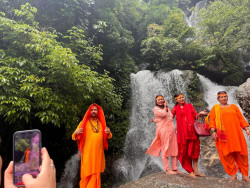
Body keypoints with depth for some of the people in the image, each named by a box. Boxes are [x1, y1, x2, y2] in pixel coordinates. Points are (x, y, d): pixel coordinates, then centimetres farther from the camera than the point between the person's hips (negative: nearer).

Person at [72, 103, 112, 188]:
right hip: (88, 153, -3)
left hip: (98, 153, 3)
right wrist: (76, 133, -23)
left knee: (96, 173, 9)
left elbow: (107, 136, 16)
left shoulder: (101, 123, 11)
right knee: (87, 174, -1)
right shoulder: (84, 123, 1)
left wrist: (108, 132, -6)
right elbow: (74, 137, 0)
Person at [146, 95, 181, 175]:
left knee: (174, 149, 4)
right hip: (163, 130, -7)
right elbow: (163, 114, -16)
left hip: (171, 130, 7)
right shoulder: (156, 109, 0)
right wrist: (165, 106, 0)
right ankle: (167, 169, -1)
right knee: (165, 149, -7)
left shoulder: (167, 108, 21)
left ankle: (174, 169, 11)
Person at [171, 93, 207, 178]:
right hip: (182, 132, -2)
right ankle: (190, 171, 8)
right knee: (185, 151, -2)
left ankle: (195, 170, 16)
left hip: (192, 130, 2)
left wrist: (200, 113, -9)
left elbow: (195, 116, 10)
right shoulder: (175, 109, 7)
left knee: (194, 150, 5)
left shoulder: (189, 106, 12)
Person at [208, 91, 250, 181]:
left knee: (241, 154, 3)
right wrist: (213, 131, -10)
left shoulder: (234, 107, 17)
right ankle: (233, 175, 7)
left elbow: (241, 119, 14)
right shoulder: (215, 108, 11)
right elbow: (212, 120, 3)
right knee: (227, 155, -3)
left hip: (236, 134, 2)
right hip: (223, 135, -2)